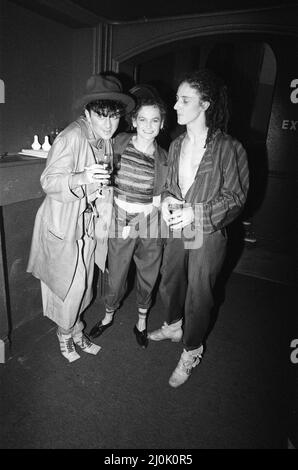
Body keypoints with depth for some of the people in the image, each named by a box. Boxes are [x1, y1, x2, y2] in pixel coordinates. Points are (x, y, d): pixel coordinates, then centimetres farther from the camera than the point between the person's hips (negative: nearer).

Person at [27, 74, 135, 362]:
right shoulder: (71, 137, -19)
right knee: (68, 285, 4)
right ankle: (65, 335, 31)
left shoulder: (106, 141, 6)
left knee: (82, 284, 16)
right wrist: (82, 178, -41)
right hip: (63, 226, -7)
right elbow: (48, 181, -23)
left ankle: (76, 332, 38)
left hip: (88, 225, 7)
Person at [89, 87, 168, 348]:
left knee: (148, 278, 15)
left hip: (151, 227, 1)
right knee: (116, 277, 11)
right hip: (121, 224, -1)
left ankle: (142, 322, 42)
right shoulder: (118, 144, -3)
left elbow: (161, 195, 7)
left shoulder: (163, 158, 1)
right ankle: (108, 315, 42)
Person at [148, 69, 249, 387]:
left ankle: (191, 352, 36)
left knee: (198, 297, 9)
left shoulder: (229, 149, -15)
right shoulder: (176, 146, 3)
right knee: (168, 285, 22)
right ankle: (173, 326, 53)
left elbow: (236, 197, -11)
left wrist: (196, 211, -22)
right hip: (176, 232, 6)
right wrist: (166, 199, -8)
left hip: (208, 236, -5)